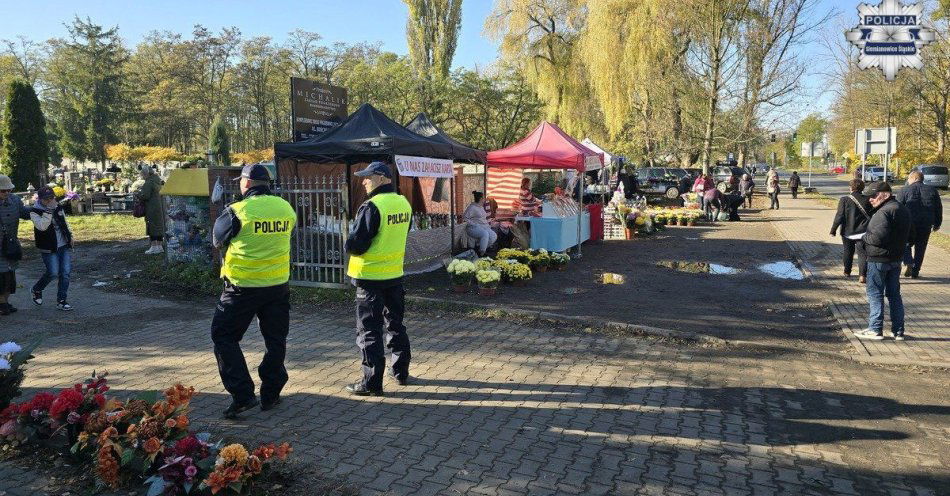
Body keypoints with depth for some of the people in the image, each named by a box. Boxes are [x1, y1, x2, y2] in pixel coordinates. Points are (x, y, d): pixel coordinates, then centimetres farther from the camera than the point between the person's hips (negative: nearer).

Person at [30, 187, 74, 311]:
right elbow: (42, 226, -26)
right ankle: (36, 291, 22)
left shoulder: (58, 207, 9)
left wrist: (70, 236, 21)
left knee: (65, 273, -2)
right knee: (53, 273, -8)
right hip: (49, 249, -5)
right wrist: (49, 210, -29)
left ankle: (61, 301, 5)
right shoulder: (35, 211, -9)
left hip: (64, 246, 5)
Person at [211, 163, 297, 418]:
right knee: (275, 340, 16)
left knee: (224, 336, 10)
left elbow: (217, 240, 1)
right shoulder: (286, 208, 0)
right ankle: (270, 395, 23)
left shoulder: (238, 210, -13)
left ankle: (243, 395, 4)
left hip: (243, 287, -4)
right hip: (278, 285, 4)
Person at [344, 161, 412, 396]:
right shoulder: (404, 203, 3)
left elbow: (354, 245, -19)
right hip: (395, 273, 7)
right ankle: (401, 372, 28)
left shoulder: (372, 206, -20)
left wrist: (349, 245, 1)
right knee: (395, 323, 19)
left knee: (369, 330, 2)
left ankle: (372, 382, 6)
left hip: (371, 276, -7)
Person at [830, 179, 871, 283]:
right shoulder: (867, 200, -3)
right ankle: (862, 275, -13)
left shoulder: (844, 200, -10)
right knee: (862, 254, 0)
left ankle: (847, 271, 32)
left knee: (848, 252, 17)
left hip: (848, 232, 0)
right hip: (862, 232, 0)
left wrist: (833, 230, -4)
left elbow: (839, 217, -11)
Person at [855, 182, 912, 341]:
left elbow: (878, 237, -26)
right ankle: (898, 331, 19)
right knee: (894, 294, 14)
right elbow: (909, 235, 20)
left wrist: (864, 237, -9)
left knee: (875, 294, 1)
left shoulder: (883, 212, -20)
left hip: (878, 259, -9)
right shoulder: (903, 210, 12)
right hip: (896, 259, 9)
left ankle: (875, 329, 5)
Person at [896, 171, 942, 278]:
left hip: (908, 223, -3)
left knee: (905, 244, 13)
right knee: (920, 247, 11)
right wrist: (937, 224, 20)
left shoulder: (904, 190, -1)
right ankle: (915, 272, 13)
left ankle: (908, 263, -12)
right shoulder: (932, 190, 11)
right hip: (926, 225, 3)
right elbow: (938, 209, 12)